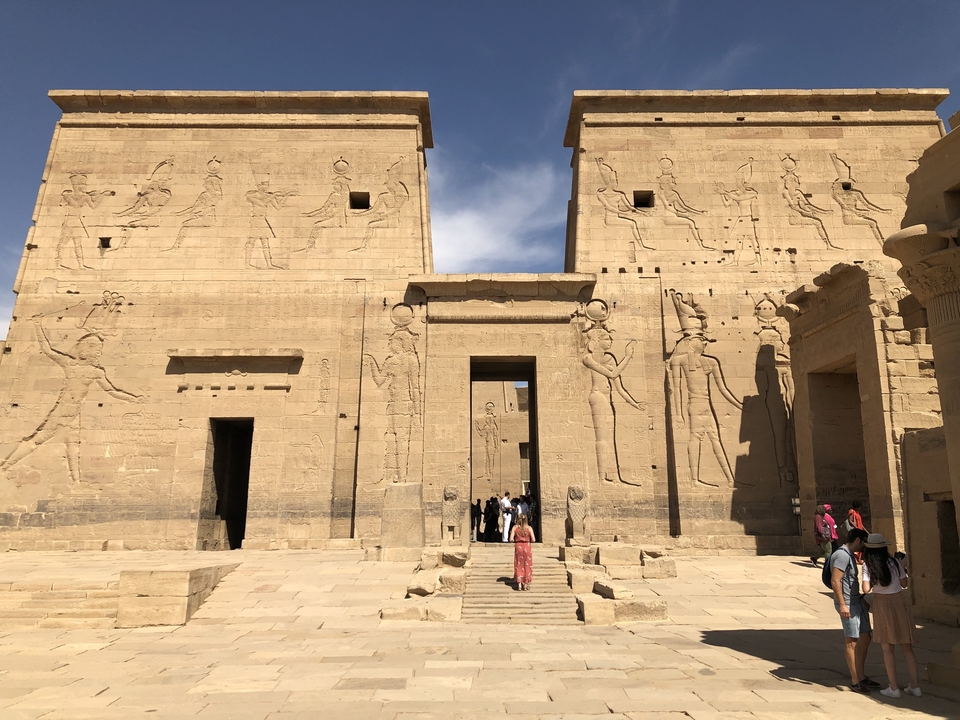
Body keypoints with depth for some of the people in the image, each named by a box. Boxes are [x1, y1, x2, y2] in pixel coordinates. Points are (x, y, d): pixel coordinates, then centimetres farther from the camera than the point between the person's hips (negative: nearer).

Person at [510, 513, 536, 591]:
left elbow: (511, 539, -11)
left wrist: (516, 540, 9)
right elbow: (533, 540, -10)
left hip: (518, 547, 0)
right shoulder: (529, 528, -6)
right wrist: (528, 539, 9)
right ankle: (525, 584, 15)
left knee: (518, 566, 11)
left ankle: (519, 584, 8)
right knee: (527, 565, 11)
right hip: (527, 548, 0)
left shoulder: (515, 527, -5)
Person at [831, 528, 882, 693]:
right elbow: (835, 581, -22)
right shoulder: (842, 555, -16)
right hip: (848, 604, -10)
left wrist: (863, 599, 24)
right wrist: (842, 605, -24)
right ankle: (855, 681, 6)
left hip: (857, 601, 10)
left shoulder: (849, 555, 16)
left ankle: (861, 677, 24)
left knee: (865, 638, 13)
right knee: (851, 642, -3)